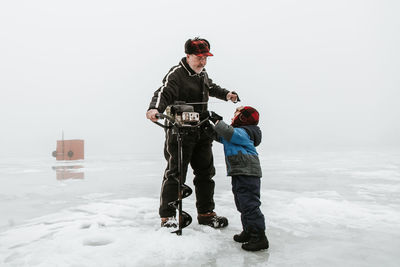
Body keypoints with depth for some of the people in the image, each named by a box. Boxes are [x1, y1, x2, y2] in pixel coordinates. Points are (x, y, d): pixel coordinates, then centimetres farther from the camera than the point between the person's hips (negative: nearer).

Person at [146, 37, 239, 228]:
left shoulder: (203, 74, 15)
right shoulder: (176, 74, -11)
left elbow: (212, 88, 36)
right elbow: (164, 92, -27)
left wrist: (226, 95, 24)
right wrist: (154, 108, -46)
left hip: (202, 132, 8)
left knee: (206, 171, 12)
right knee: (175, 173, -5)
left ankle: (206, 213, 26)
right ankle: (167, 216, 7)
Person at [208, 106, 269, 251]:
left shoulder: (242, 132, -9)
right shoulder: (239, 133, 22)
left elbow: (229, 133, -28)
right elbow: (220, 137, 27)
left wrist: (218, 122, -14)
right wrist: (217, 123, 15)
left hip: (247, 173, -11)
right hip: (240, 174, 11)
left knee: (250, 204, -11)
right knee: (242, 204, 18)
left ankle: (259, 237, -6)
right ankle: (249, 231, 30)